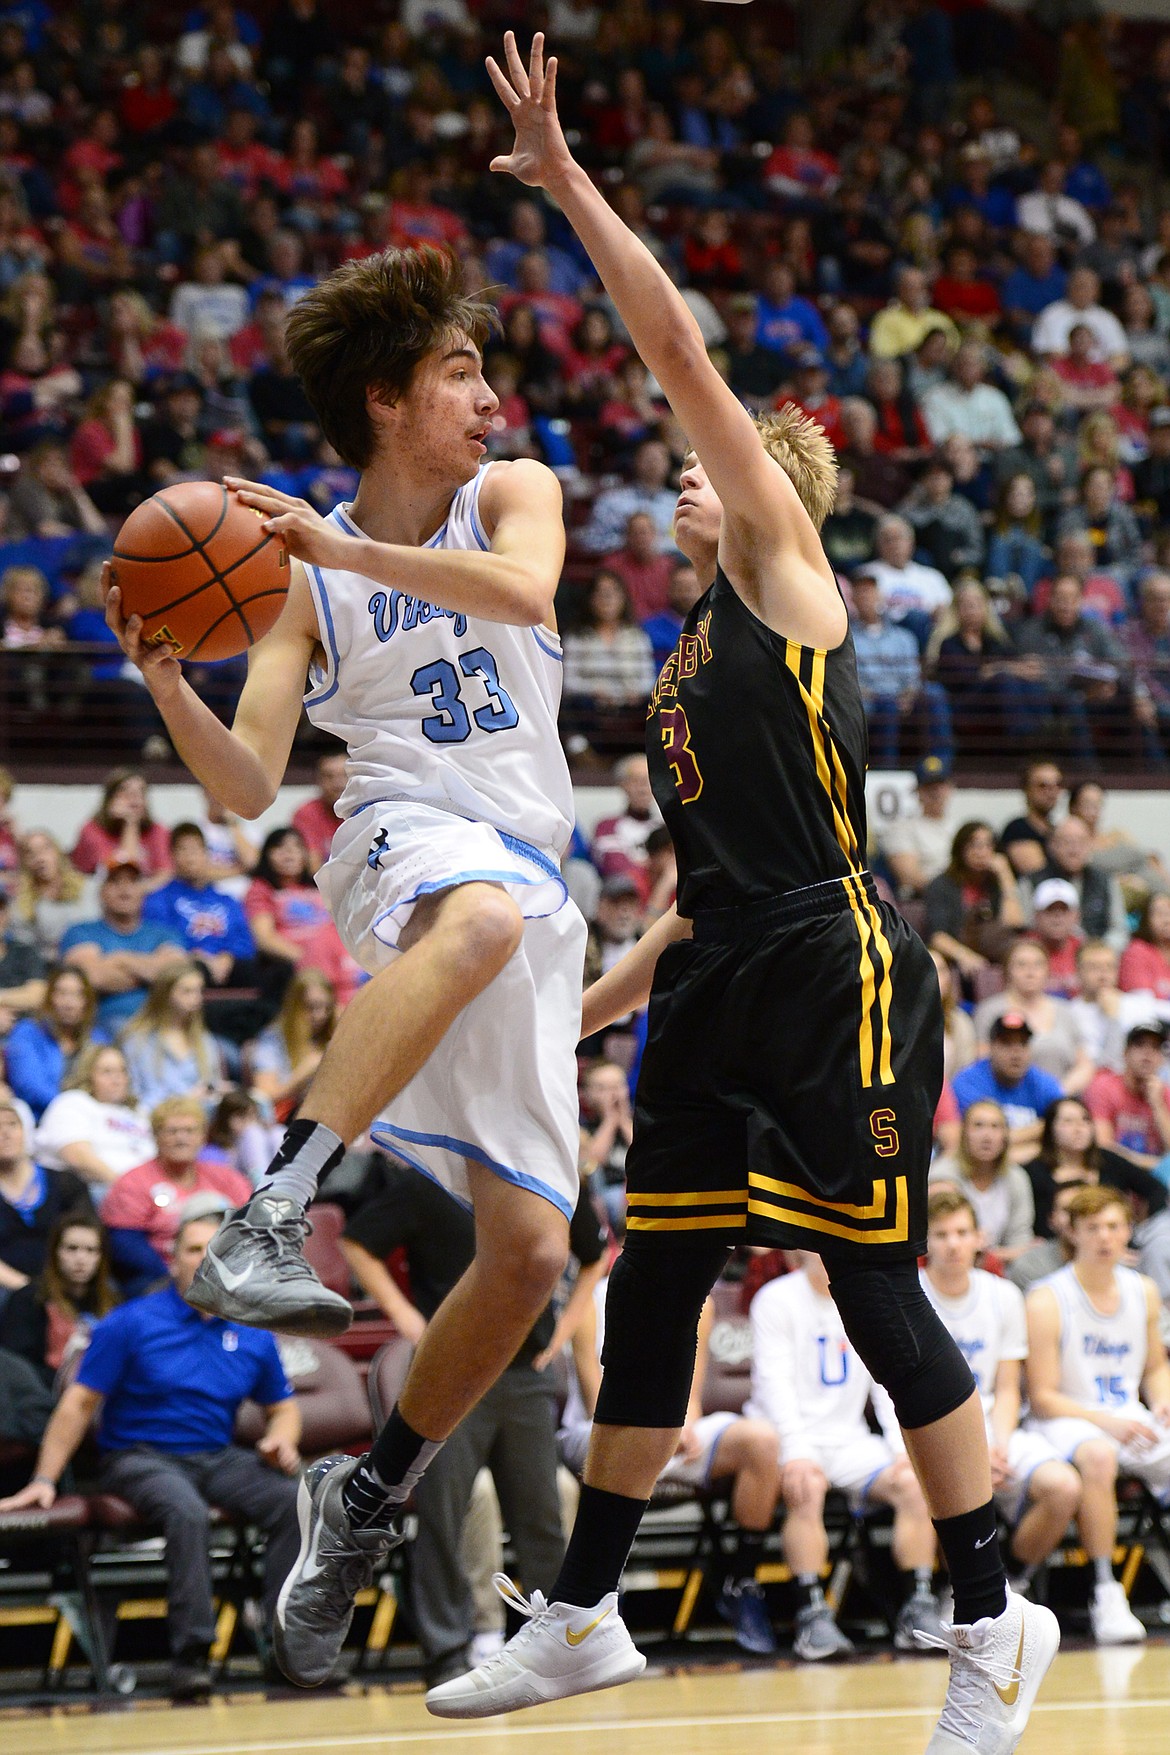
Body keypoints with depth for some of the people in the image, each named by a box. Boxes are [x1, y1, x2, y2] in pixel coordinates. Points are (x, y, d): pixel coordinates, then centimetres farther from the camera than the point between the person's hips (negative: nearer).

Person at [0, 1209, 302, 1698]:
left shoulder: (253, 1336, 10)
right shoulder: (131, 1324, -2)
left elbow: (282, 1406, 23)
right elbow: (79, 1403, -2)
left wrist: (280, 1440, -1)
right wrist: (45, 1480, -9)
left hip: (218, 1458, 4)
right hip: (139, 1457, -4)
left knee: (294, 1501, -25)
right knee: (186, 1511, -38)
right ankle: (189, 1654, -38)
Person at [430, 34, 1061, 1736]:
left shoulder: (784, 563, -1)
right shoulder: (700, 650, 21)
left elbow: (680, 348, -10)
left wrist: (565, 178, -7)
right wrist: (593, 1006, 25)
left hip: (837, 976, -9)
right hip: (728, 988, 9)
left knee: (877, 1293, -6)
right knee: (650, 1294, 9)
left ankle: (993, 1615, 4)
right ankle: (583, 1616, 17)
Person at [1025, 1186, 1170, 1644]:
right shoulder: (1047, 1301, -8)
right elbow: (1042, 1397, -10)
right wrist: (1107, 1422, -21)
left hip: (1130, 1421, 6)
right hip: (1066, 1421, -6)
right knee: (1097, 1457, -40)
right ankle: (1105, 1595, -38)